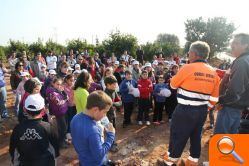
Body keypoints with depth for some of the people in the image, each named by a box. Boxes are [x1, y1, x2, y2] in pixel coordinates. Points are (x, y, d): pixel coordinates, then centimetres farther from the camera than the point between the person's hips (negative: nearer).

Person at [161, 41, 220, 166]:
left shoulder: (187, 68, -16)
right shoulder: (213, 73, 2)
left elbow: (173, 84, -1)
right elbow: (214, 98, 6)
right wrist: (206, 108, 20)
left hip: (185, 110, -6)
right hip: (202, 111, 6)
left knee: (178, 134, 11)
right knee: (196, 135, 21)